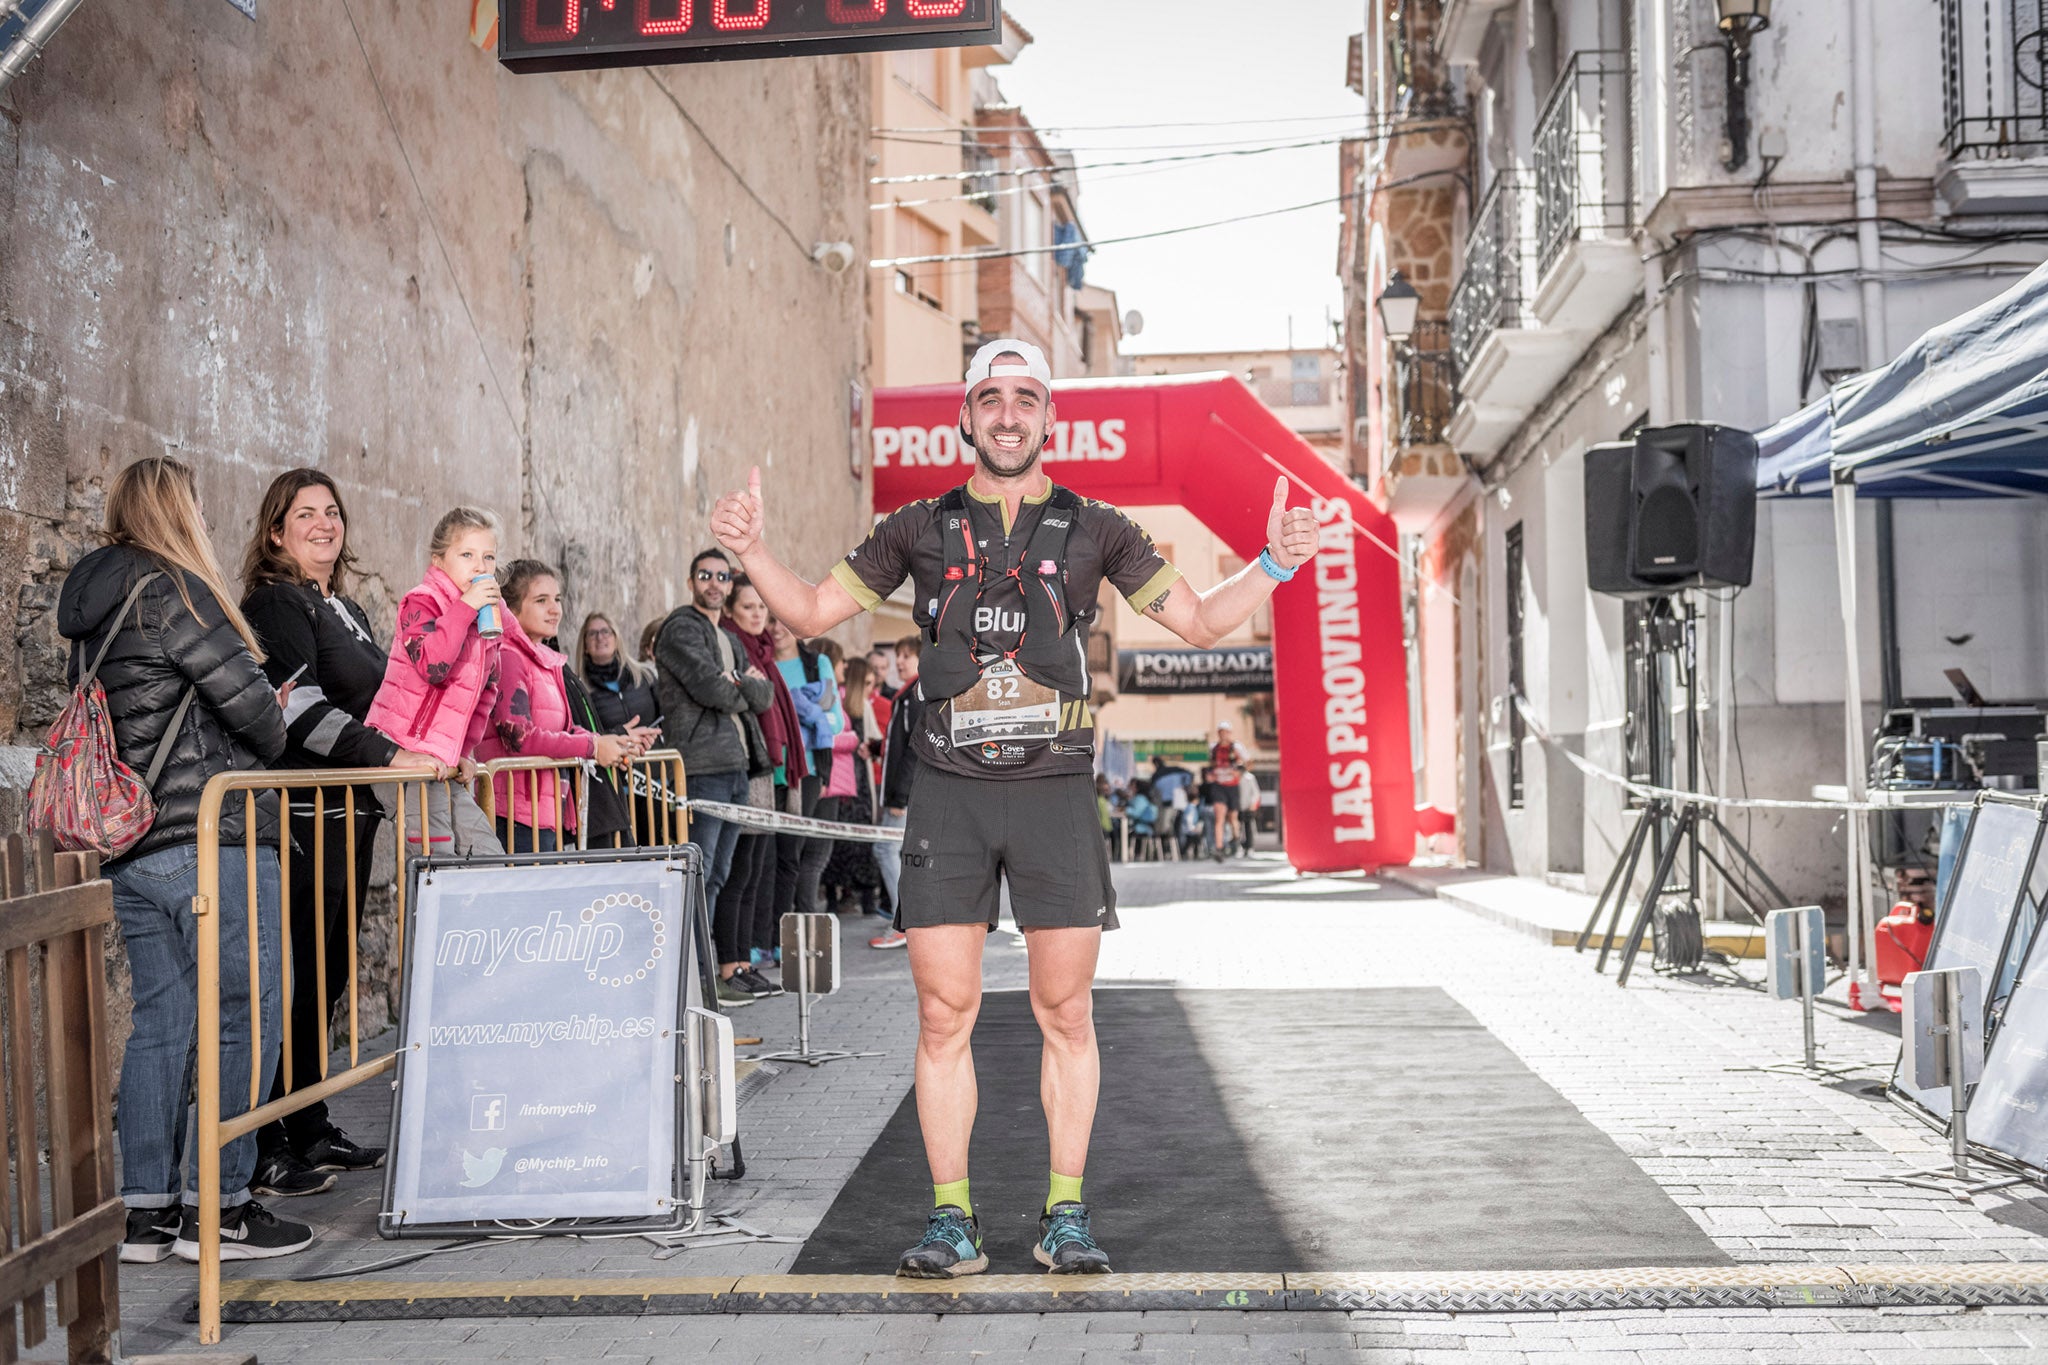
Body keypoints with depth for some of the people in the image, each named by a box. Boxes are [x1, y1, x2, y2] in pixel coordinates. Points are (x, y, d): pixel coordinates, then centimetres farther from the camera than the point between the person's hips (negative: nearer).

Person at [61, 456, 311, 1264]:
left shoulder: (90, 608, 16)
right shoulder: (171, 591, -11)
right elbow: (247, 697, -13)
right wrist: (270, 743, 8)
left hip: (127, 845, 9)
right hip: (208, 838, -9)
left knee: (160, 1019, 12)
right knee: (244, 1015, 0)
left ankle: (146, 1212, 15)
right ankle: (216, 1206, 3)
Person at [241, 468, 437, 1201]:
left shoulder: (347, 610, 20)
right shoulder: (276, 602, -7)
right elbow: (299, 706, -20)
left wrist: (428, 754, 20)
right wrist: (388, 755, -24)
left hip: (350, 813, 9)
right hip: (301, 816, -9)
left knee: (328, 975, 12)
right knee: (291, 978, -8)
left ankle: (310, 1128, 20)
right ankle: (261, 1149, -3)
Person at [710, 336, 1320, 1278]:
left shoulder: (1093, 529, 9)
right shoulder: (920, 529, 10)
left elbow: (1200, 621, 14)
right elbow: (814, 612, 15)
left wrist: (1273, 564, -1)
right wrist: (751, 549, -1)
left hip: (1055, 792, 0)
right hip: (949, 794, 1)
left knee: (1065, 1014, 2)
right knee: (944, 1014, 0)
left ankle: (1065, 1219, 14)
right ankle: (951, 1224, 10)